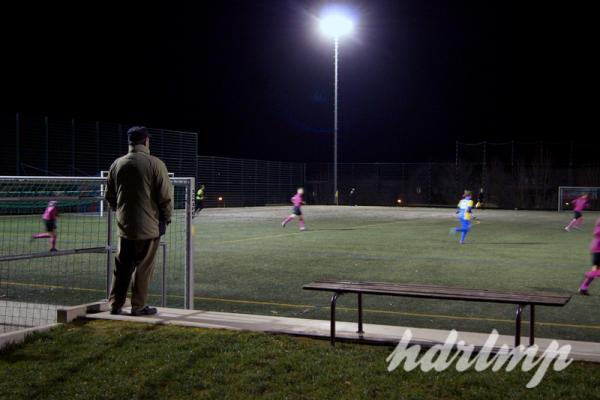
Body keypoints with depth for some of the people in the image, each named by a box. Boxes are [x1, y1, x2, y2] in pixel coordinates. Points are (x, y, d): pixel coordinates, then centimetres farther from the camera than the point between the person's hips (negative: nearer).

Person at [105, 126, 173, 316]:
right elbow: (166, 197, -11)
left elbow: (109, 196, 12)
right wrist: (166, 218, 4)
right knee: (144, 267, 4)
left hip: (125, 225, 5)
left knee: (122, 267, 13)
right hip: (149, 226, -4)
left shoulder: (117, 164, 4)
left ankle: (115, 305, 17)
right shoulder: (155, 164, -11)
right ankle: (138, 306, 9)